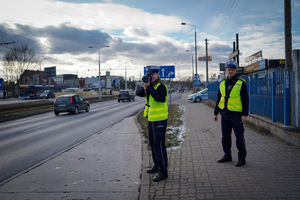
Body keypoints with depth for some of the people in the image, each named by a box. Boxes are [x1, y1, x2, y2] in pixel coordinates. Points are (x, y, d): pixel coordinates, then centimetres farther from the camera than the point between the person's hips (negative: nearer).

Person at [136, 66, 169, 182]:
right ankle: (157, 166, 32)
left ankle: (163, 171, -3)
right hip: (151, 120, 9)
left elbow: (159, 97, -32)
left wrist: (149, 87, -26)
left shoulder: (161, 86, -13)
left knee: (159, 145, -9)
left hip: (160, 120, -9)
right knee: (152, 144, 17)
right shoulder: (150, 86, 12)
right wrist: (144, 88, -15)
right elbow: (138, 93, 4)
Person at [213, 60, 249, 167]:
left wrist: (244, 114, -12)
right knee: (225, 136, 12)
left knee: (239, 137, -1)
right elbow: (219, 99, 17)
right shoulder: (222, 83, 11)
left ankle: (242, 158, 9)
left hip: (236, 114, -5)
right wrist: (216, 113, 14)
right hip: (225, 114, 5)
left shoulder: (241, 83, -3)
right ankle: (227, 155, 24)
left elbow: (245, 100, -5)